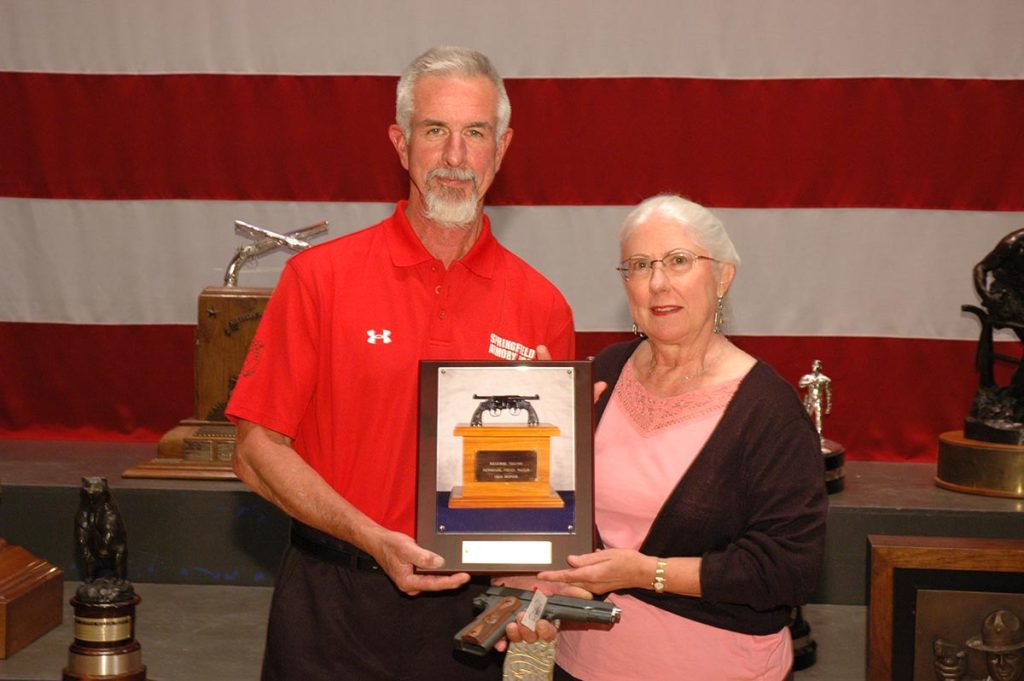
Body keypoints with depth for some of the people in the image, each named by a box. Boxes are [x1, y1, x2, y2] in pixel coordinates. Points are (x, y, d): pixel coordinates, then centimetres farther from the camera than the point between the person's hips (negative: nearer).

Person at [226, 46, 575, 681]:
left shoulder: (541, 306, 0)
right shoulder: (320, 277, -5)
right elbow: (258, 449, -6)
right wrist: (375, 541, -16)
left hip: (471, 611, 2)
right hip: (333, 606, -1)